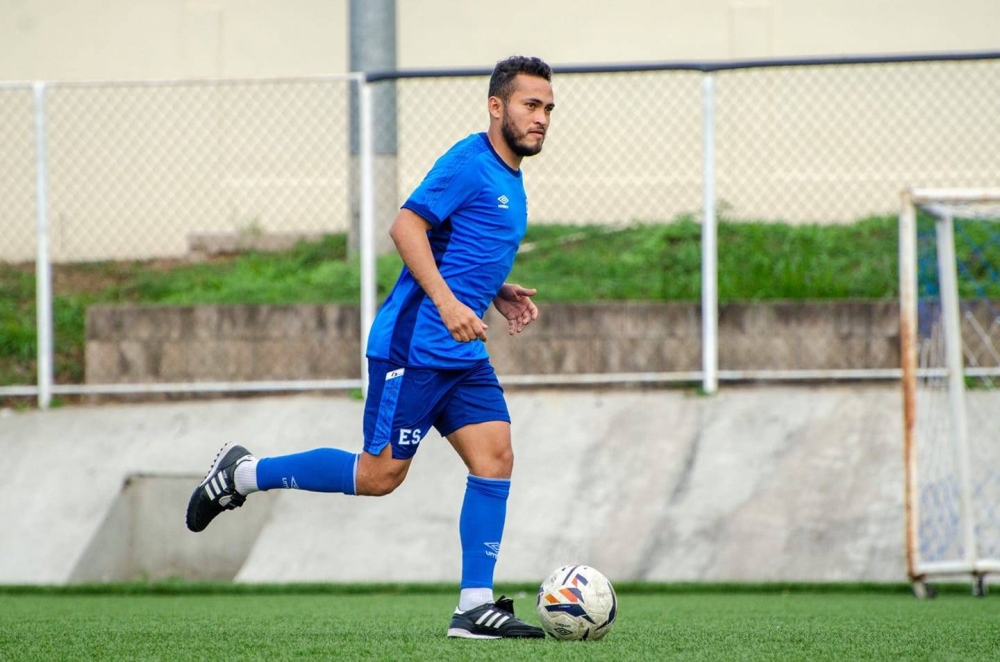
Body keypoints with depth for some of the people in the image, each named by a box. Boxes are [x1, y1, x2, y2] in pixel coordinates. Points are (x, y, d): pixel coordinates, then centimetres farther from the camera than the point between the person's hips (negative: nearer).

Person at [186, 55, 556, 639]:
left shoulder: (511, 179, 17)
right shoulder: (471, 162, -12)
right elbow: (407, 226, -21)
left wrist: (499, 293, 13)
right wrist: (447, 302, -28)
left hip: (463, 355, 9)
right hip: (414, 345, -9)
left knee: (495, 458, -4)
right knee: (380, 474, -5)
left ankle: (475, 607, -5)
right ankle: (242, 474, 11)